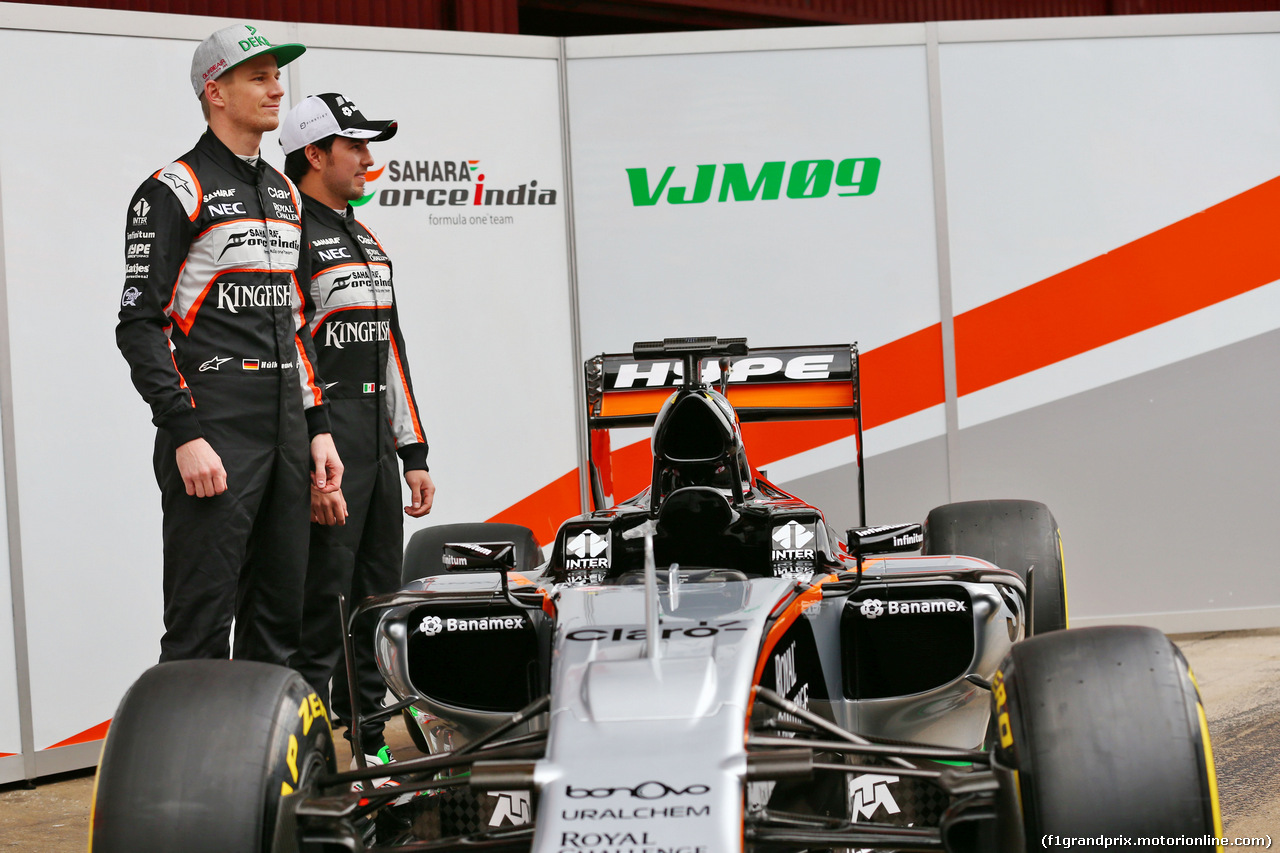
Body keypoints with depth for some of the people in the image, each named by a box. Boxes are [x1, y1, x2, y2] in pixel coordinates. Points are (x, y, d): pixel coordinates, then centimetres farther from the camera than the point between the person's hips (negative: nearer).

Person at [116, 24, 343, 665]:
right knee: (202, 626, -8)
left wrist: (318, 428, 14)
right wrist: (185, 436, -18)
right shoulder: (173, 191, -5)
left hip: (286, 433, 8)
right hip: (212, 429, -7)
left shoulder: (284, 195, 19)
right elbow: (141, 324, -10)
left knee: (280, 620, 9)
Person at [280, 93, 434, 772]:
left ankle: (367, 743, 21)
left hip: (377, 443, 9)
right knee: (322, 608, -8)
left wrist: (413, 454, 19)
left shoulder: (365, 240, 19)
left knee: (376, 600, 12)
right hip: (324, 446, -9)